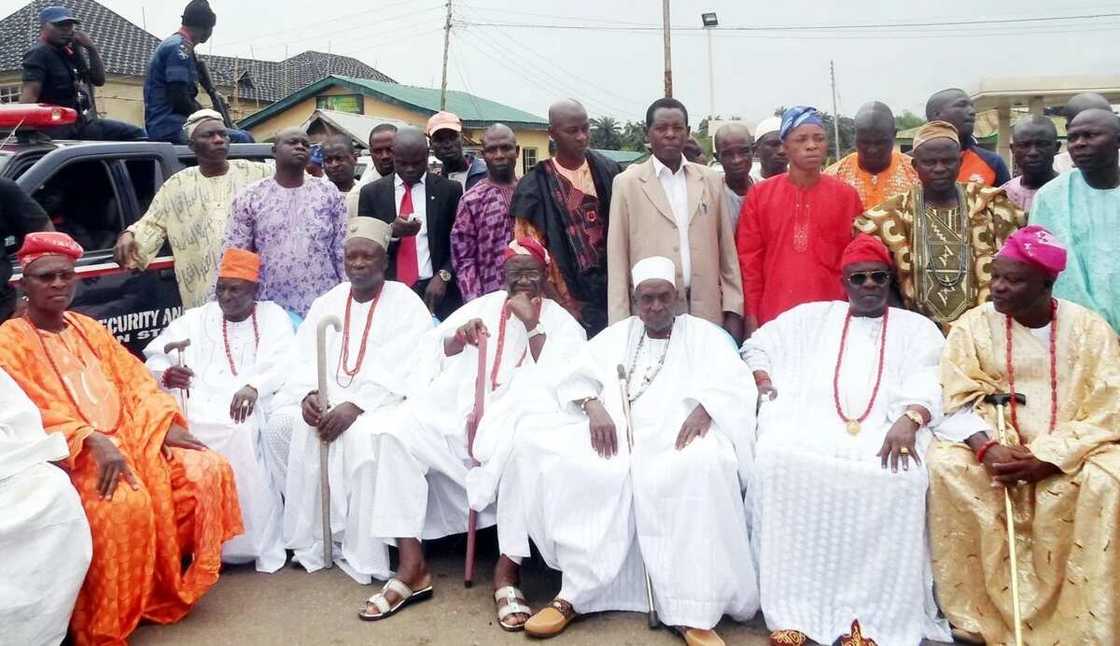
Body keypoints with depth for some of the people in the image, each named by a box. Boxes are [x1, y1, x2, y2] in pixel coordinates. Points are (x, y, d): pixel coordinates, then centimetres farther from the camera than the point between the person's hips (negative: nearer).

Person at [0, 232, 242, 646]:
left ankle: (178, 580, 3)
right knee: (125, 503, -34)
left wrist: (166, 425, -5)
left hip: (131, 439, 7)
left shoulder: (90, 328, 18)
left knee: (208, 469, -12)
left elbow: (135, 382, 13)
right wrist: (93, 441, -27)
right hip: (72, 454, -6)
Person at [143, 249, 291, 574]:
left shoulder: (273, 315, 14)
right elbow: (154, 357, 16)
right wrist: (166, 374, -9)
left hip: (259, 404, -2)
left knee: (246, 429, -34)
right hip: (206, 405, 2)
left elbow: (286, 364, -2)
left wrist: (253, 387, -22)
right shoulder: (195, 319, 22)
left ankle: (258, 540, -23)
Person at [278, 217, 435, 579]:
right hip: (325, 400, 5)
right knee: (285, 423, -21)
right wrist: (310, 394, -17)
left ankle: (362, 555, -24)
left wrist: (355, 406, -27)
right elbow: (305, 359, 6)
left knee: (361, 435, -34)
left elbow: (401, 370, -16)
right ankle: (308, 539, -13)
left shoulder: (406, 304, -3)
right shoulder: (326, 304, 14)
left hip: (380, 402, -5)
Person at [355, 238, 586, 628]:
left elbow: (558, 384, -9)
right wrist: (458, 339, -9)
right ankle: (412, 566, -18)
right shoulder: (482, 307, 18)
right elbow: (429, 353, 12)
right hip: (460, 413, 4)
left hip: (516, 420, -3)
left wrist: (532, 323, -11)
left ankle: (508, 569, -24)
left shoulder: (563, 324, 8)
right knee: (400, 432, -21)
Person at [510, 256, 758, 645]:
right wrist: (593, 405, -10)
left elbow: (736, 383, 1)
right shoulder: (616, 335, 24)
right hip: (614, 435, 3)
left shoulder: (705, 334, 16)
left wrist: (704, 408, -20)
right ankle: (575, 593, -22)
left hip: (675, 436, -2)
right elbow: (578, 377, 14)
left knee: (704, 466, -38)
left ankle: (692, 613, -33)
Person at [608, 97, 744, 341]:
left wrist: (733, 312, 3)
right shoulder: (627, 183, 1)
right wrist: (621, 324, -5)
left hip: (708, 312, 3)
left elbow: (727, 250, 9)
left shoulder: (711, 180, 9)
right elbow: (617, 258, -1)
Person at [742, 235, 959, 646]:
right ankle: (791, 609, -26)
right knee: (776, 458, -32)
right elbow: (756, 346, 26)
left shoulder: (917, 328, 19)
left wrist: (907, 421, -18)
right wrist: (764, 383, 5)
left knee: (902, 478, -34)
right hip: (813, 422, 1)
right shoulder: (812, 316, 25)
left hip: (887, 430, 0)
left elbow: (928, 385, 3)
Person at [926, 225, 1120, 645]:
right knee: (945, 466, -28)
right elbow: (961, 401, -6)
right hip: (994, 447, 1)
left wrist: (1046, 459, -22)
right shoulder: (974, 324, -1)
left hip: (1071, 452, -1)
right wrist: (987, 447, -25)